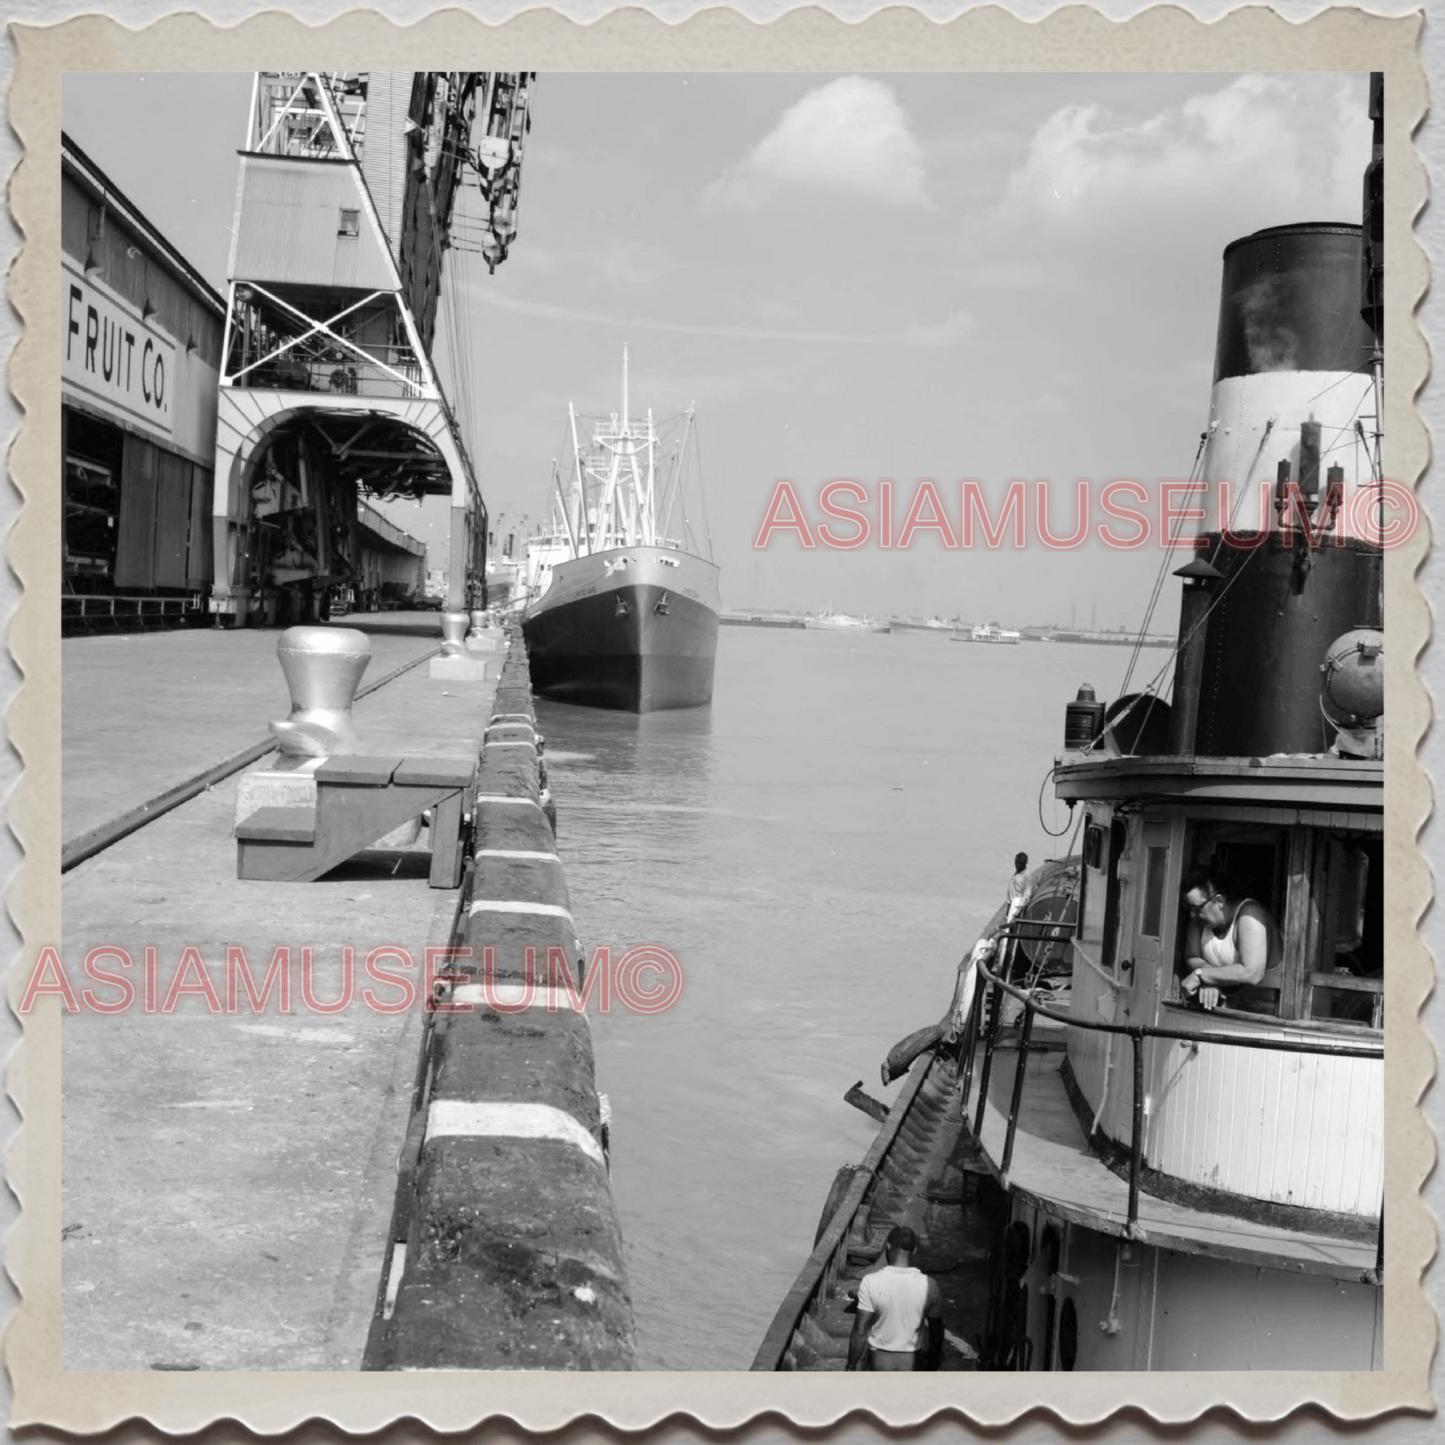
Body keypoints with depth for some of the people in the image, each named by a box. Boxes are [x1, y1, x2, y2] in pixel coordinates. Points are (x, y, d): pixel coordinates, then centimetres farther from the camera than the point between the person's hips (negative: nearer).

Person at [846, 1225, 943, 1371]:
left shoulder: (871, 1282, -23)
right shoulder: (928, 1286, -18)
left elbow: (860, 1331, -18)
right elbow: (936, 1330, -5)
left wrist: (851, 1365, -5)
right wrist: (934, 1356, 13)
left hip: (880, 1358, 0)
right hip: (912, 1360, 1)